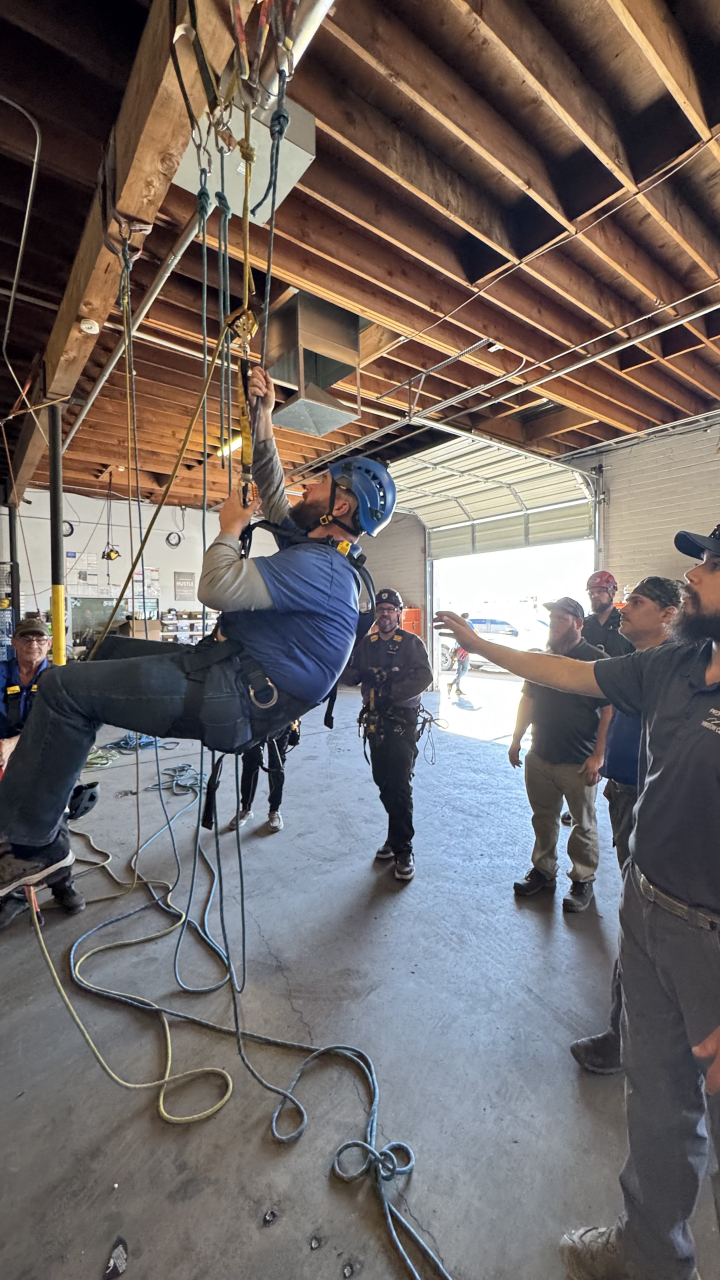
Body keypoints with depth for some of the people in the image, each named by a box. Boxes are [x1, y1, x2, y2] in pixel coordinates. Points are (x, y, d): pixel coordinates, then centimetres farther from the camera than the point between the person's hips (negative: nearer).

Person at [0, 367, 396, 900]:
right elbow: (272, 490, 23)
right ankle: (55, 786, 25)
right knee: (109, 649, 20)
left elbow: (219, 587, -28)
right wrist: (264, 420, 16)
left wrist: (231, 528, -10)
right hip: (231, 668, 11)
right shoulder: (314, 543, 12)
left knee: (65, 686, -15)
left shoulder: (318, 567, -20)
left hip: (236, 699, -11)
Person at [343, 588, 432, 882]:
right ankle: (397, 835, 32)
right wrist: (359, 674, -14)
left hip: (402, 723, -5)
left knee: (399, 786, -5)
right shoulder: (367, 644, 11)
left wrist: (392, 692, -24)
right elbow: (349, 675, 8)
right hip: (375, 724, 5)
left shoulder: (411, 643, -4)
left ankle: (403, 849, 9)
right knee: (383, 782, 13)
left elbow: (424, 677, -16)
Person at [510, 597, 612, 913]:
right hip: (539, 757, 5)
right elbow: (528, 699, 13)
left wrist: (598, 756, -17)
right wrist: (516, 740, 12)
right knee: (543, 819, 17)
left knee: (583, 824, 11)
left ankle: (583, 881, 28)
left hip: (578, 763, -5)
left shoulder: (596, 659, -11)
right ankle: (543, 872, 33)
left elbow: (609, 711, -13)